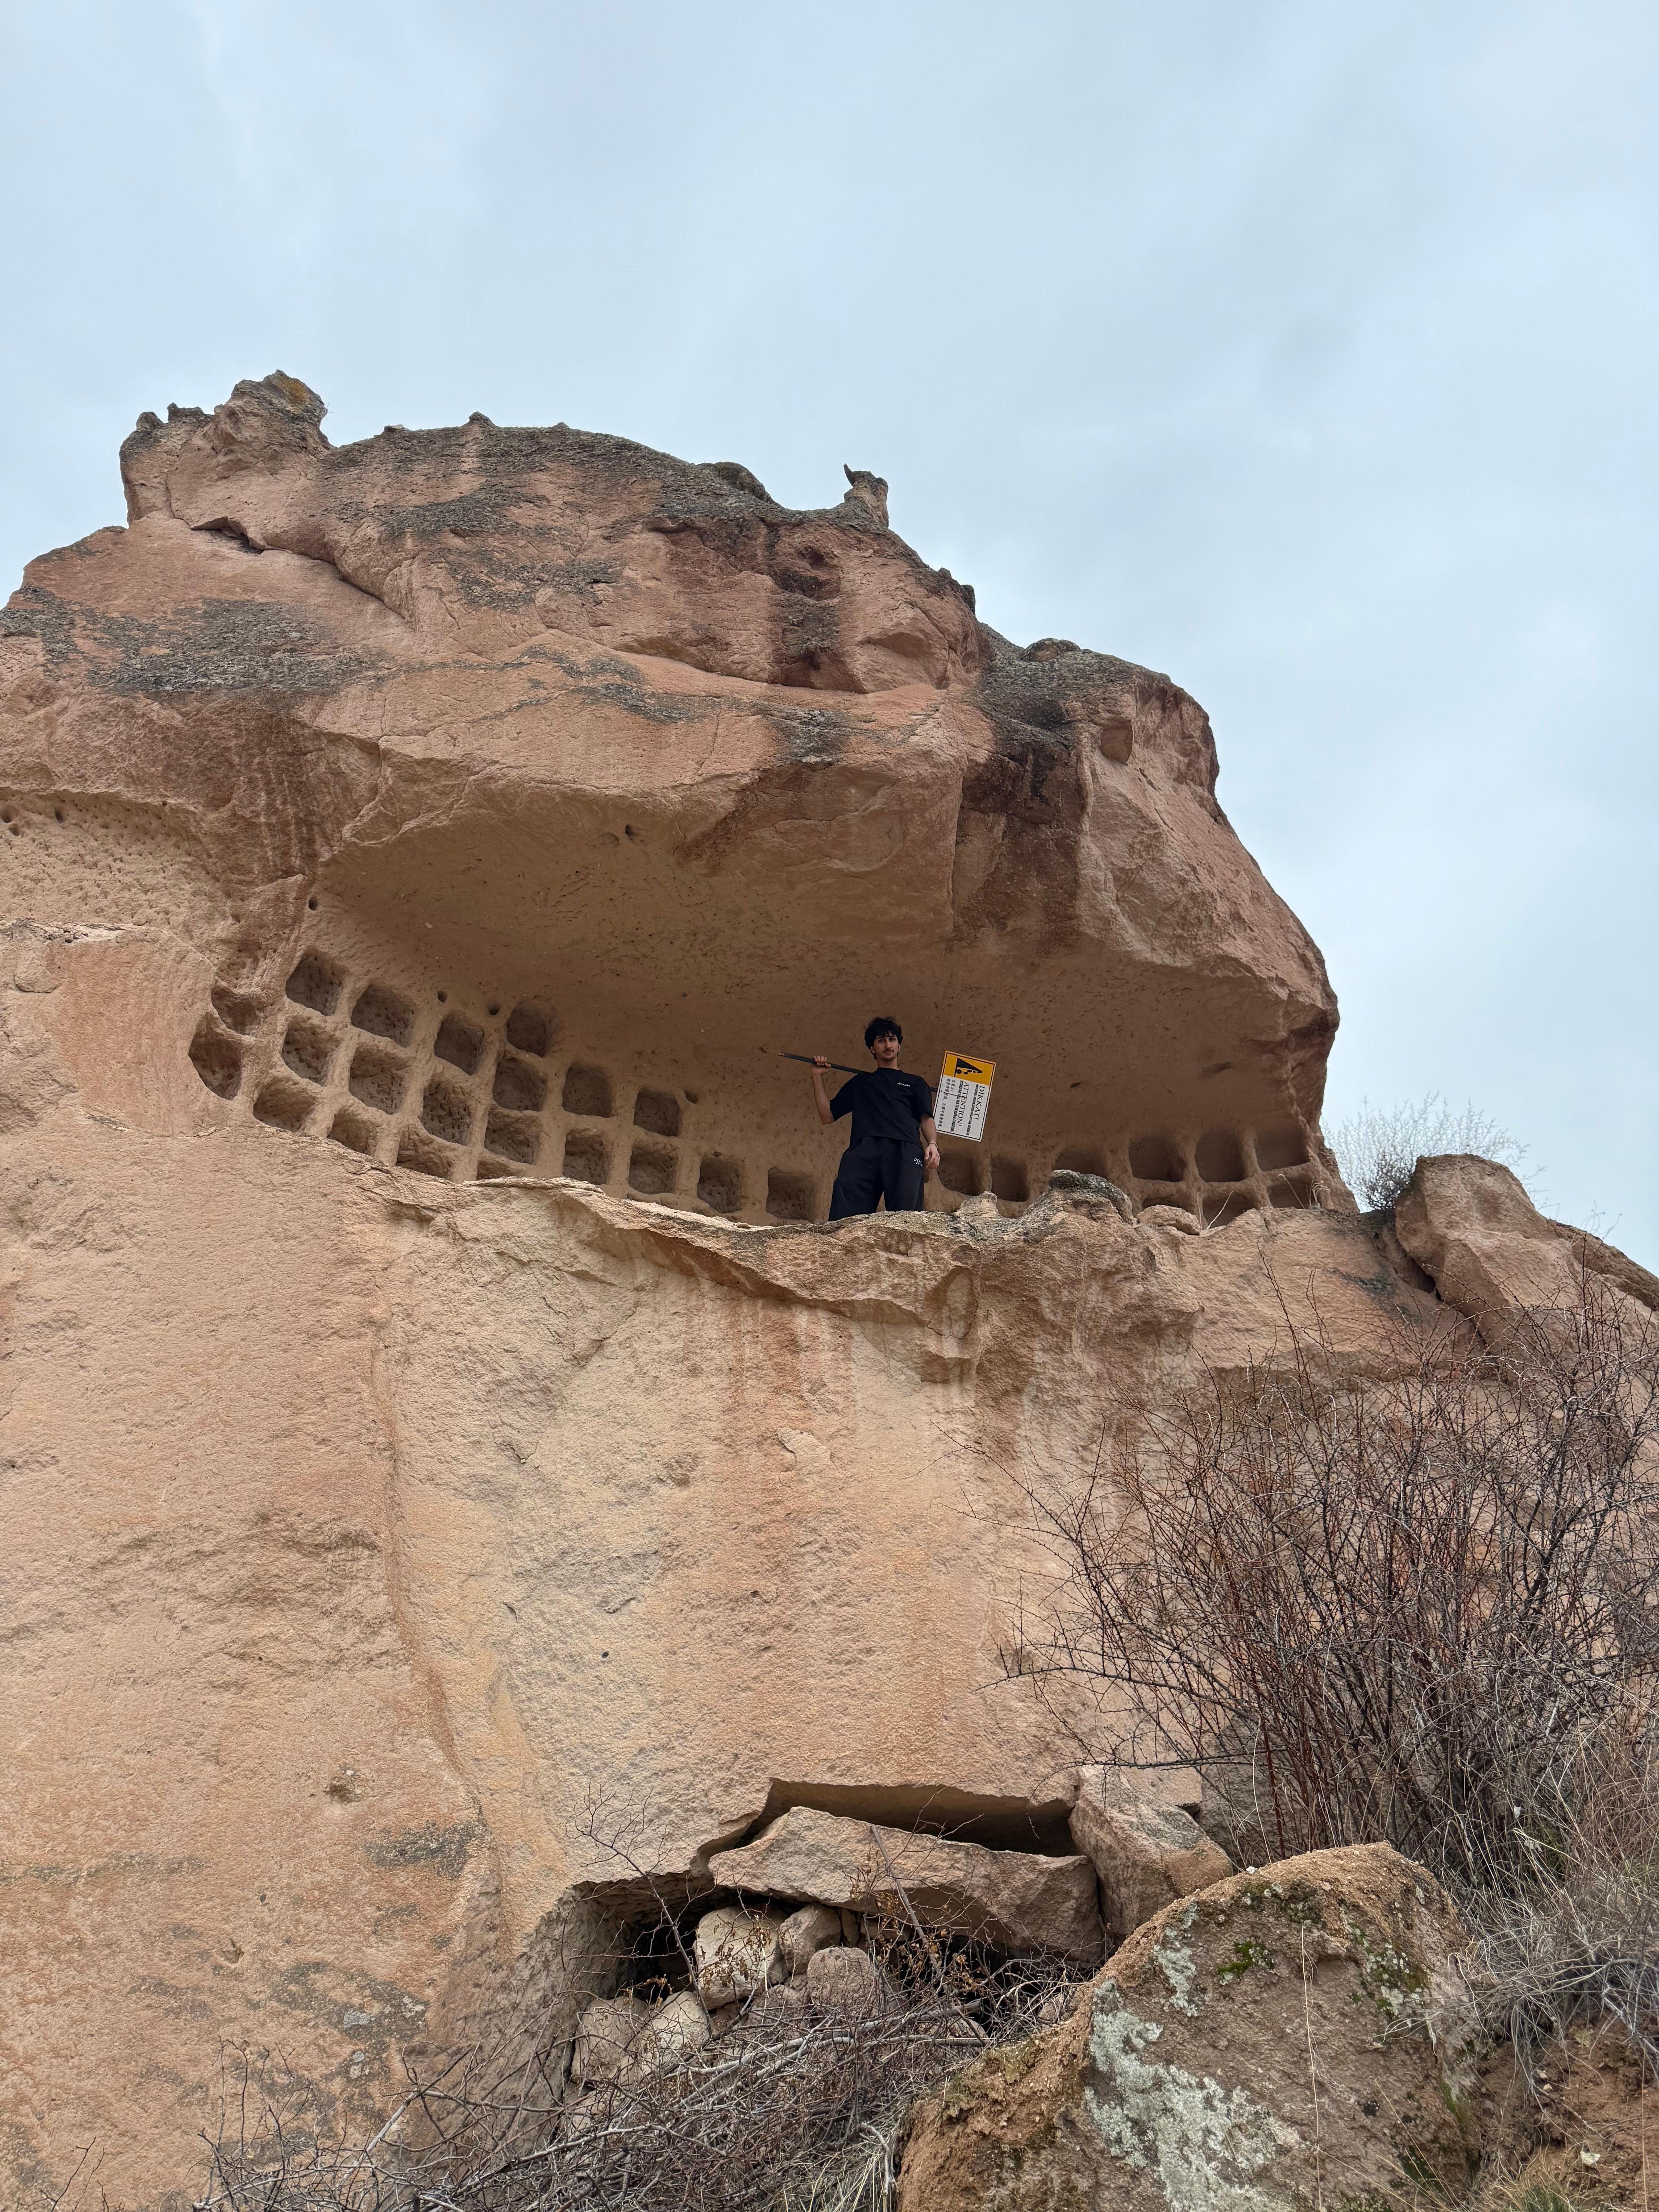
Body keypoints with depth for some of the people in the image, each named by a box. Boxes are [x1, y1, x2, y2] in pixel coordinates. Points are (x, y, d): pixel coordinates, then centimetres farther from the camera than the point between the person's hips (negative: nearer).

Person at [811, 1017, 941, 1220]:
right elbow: (827, 1116, 32)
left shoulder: (915, 1083, 32)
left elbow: (926, 1118, 17)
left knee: (905, 1217, -24)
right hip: (863, 1149, 1)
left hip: (905, 1150, -1)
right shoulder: (860, 1083, 36)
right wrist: (818, 1076, 27)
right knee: (845, 1218, -24)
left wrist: (932, 1144, -3)